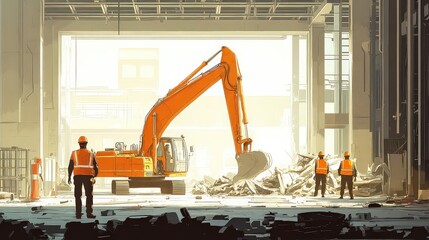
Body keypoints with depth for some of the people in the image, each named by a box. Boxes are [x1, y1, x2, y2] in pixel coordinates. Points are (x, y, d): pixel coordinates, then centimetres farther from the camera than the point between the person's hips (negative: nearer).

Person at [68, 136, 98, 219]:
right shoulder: (91, 154, 8)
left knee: (78, 196, 6)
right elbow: (96, 167, 8)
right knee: (89, 195, 4)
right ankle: (89, 213, -3)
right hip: (88, 175, 0)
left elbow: (70, 166, 4)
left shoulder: (74, 153, 6)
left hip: (77, 175, 0)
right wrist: (94, 176, 20)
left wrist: (69, 177, 11)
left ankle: (78, 214, 3)